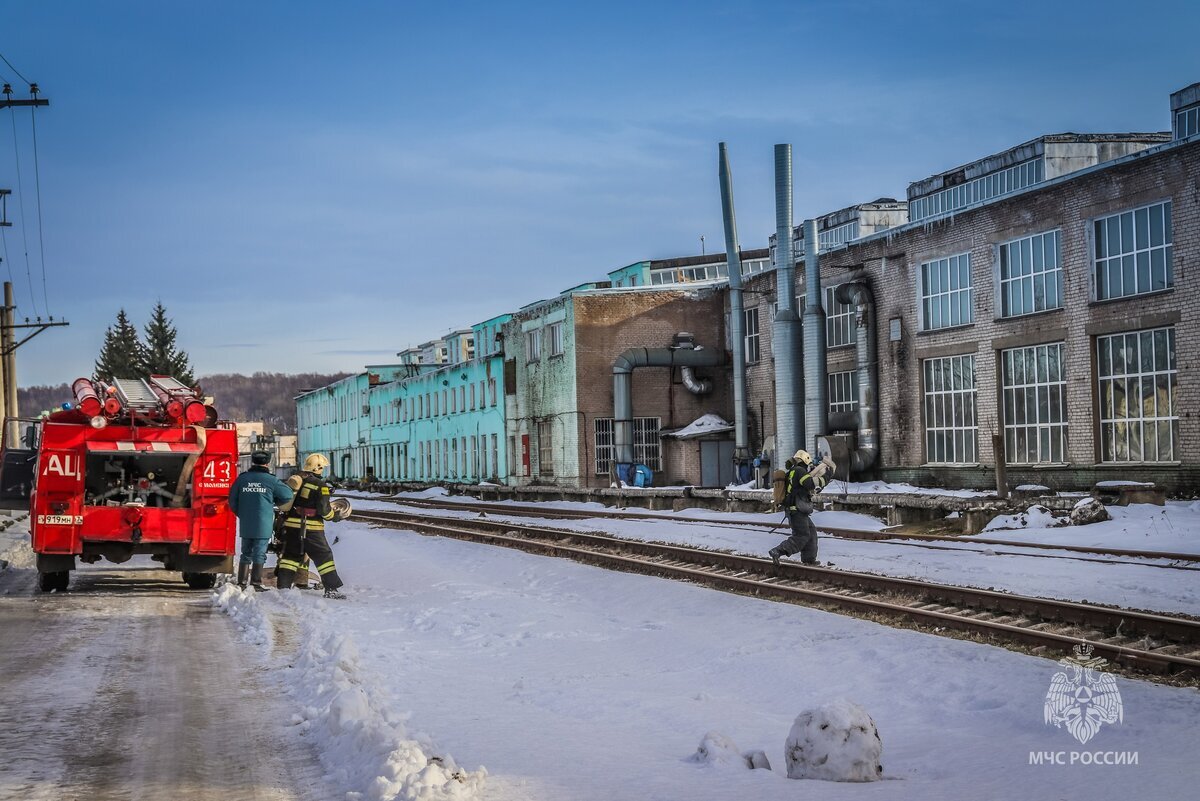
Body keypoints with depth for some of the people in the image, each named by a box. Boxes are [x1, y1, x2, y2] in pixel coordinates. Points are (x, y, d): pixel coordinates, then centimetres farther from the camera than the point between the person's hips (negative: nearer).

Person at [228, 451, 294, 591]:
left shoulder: (242, 479, 3)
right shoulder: (270, 480, -6)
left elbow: (232, 501, 8)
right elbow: (288, 495, 0)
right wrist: (274, 502, 16)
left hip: (245, 525, 3)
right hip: (263, 525, -3)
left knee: (246, 553, 12)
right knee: (259, 554, 0)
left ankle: (241, 582, 11)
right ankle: (256, 583, -3)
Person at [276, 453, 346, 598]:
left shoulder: (293, 479, 8)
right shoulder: (320, 485, -12)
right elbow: (323, 509, -13)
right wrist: (334, 514, 4)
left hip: (291, 525, 6)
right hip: (311, 528, -6)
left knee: (290, 555, 13)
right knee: (324, 557, 2)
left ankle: (282, 586, 8)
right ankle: (331, 589, 1)